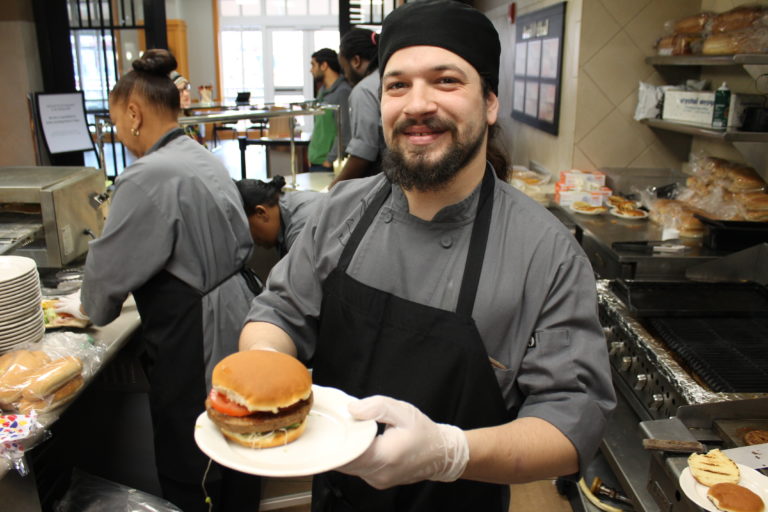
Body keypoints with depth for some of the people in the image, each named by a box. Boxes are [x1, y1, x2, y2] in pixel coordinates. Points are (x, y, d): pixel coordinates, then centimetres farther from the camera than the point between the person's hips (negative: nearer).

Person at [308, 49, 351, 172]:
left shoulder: (343, 91, -14)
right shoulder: (322, 90, 15)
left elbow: (344, 131, -18)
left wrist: (330, 160, -17)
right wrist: (311, 155, 15)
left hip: (327, 163, -8)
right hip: (314, 162, 8)